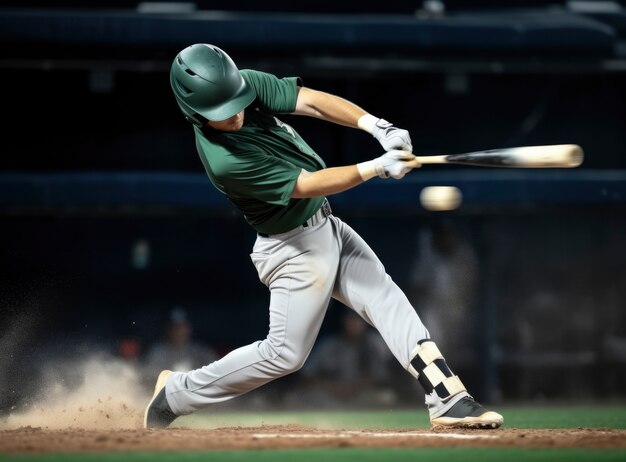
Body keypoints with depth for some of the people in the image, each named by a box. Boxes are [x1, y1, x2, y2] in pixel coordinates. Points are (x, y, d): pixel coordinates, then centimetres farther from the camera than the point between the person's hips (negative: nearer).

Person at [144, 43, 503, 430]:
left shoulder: (249, 83, -11)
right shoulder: (223, 160, -30)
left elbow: (313, 102, -16)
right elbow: (307, 185, -26)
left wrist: (377, 126, -30)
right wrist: (377, 168, -27)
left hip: (325, 225, 8)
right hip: (295, 249, -8)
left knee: (388, 301, -1)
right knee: (285, 353, 2)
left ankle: (449, 399, -3)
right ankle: (177, 393, 16)